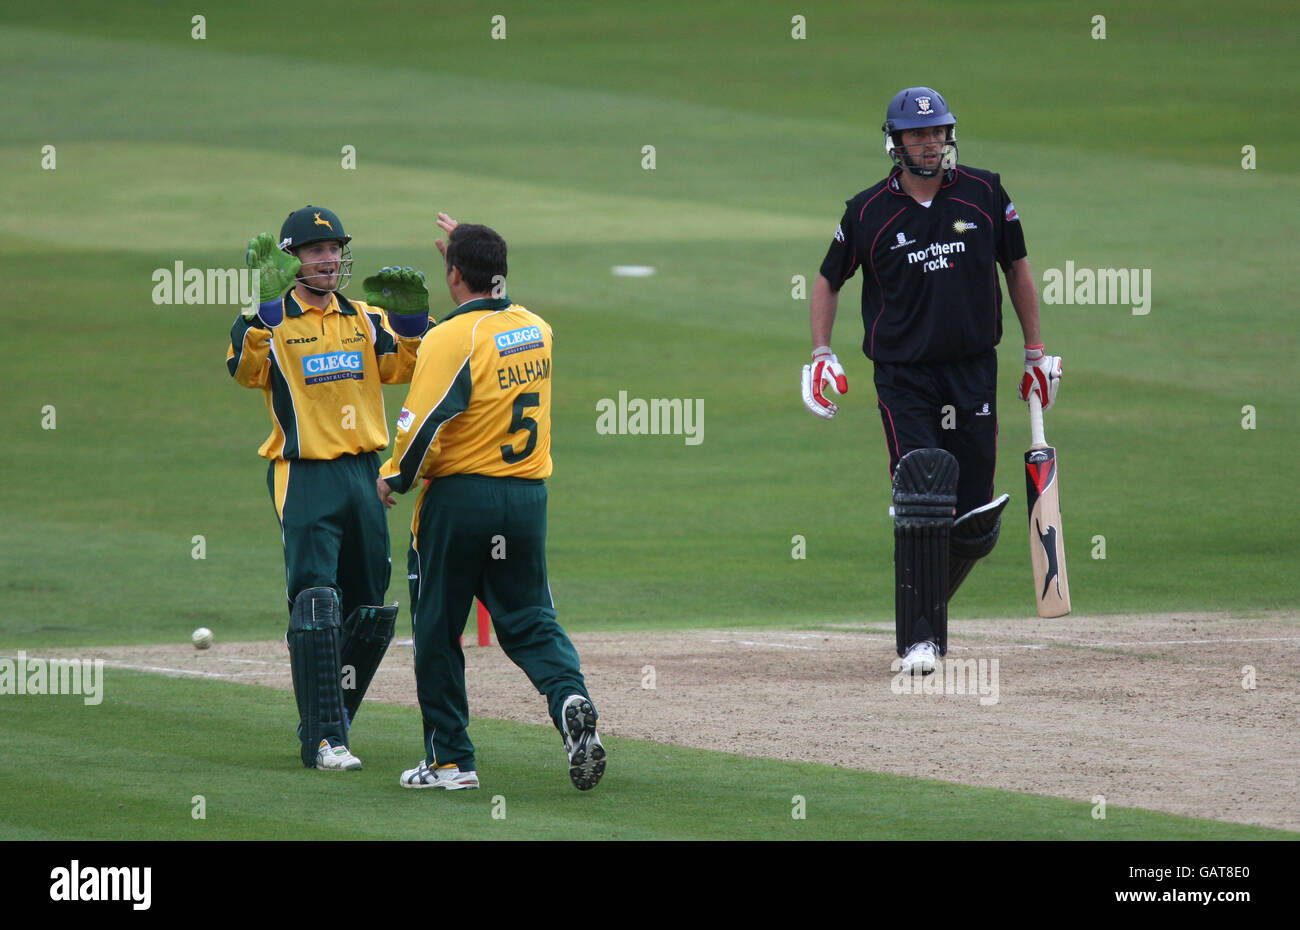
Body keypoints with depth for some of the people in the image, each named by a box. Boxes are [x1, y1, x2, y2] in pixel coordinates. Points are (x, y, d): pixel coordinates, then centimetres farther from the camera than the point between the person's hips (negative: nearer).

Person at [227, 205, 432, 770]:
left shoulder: (368, 318, 13)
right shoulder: (270, 321, -2)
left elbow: (400, 368, 0)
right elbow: (245, 368, -20)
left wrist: (410, 320, -14)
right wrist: (263, 308, -31)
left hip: (363, 473, 6)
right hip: (304, 477, -6)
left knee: (370, 612, 10)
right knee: (316, 605, -14)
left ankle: (330, 720, 25)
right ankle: (323, 739, -15)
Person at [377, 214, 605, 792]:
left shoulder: (451, 338, -15)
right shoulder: (535, 328, 6)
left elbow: (425, 425, -19)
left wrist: (395, 478, -3)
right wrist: (468, 252, 33)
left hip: (457, 499, -5)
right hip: (528, 497, 6)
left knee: (437, 630, 8)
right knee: (529, 620, 11)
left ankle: (450, 760, 11)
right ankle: (569, 698, -20)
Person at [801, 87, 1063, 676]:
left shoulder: (984, 195, 2)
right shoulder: (869, 212, -1)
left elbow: (1017, 267, 14)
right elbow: (829, 279, 11)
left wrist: (1035, 352, 13)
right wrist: (821, 353, -2)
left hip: (974, 371, 2)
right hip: (904, 378, -2)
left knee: (974, 518, 2)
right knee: (922, 501, -16)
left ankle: (926, 600, 29)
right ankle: (919, 639, -13)